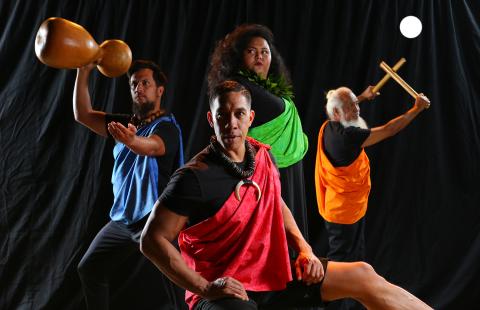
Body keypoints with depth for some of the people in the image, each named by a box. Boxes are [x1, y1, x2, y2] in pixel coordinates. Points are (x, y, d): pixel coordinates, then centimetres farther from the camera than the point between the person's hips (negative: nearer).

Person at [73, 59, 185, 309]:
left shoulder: (167, 126, -12)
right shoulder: (126, 123, 9)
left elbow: (150, 147, -34)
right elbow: (82, 115, 4)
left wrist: (131, 141, -57)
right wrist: (83, 72, -5)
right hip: (123, 219, 7)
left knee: (178, 286, -13)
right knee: (89, 269, 16)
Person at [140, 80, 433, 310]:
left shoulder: (263, 155, 1)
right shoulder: (195, 177, -21)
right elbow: (152, 240, -19)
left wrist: (304, 249, 6)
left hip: (273, 276, 7)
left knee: (363, 275, 8)